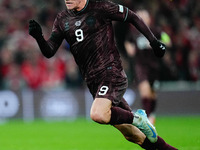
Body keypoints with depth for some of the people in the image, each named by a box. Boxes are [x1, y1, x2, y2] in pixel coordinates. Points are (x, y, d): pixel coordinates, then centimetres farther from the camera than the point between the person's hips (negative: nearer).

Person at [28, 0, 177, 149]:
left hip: (112, 74, -6)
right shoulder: (62, 19, 8)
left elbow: (132, 17, 2)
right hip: (93, 82, 6)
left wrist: (153, 41, 1)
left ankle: (138, 120, -8)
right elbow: (49, 52, 3)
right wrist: (39, 37, -17)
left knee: (98, 114, -32)